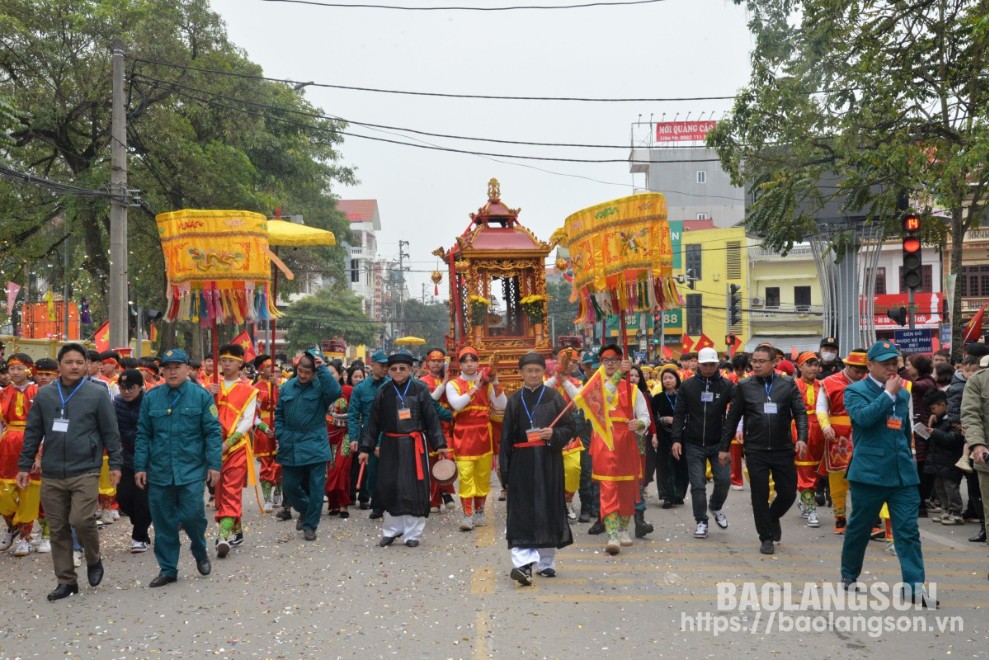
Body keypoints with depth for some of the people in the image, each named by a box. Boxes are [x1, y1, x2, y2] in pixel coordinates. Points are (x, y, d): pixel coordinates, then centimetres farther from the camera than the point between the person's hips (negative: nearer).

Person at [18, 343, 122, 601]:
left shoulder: (97, 394, -2)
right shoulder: (44, 395, 6)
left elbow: (110, 432, 1)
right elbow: (32, 433, 10)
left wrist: (115, 463, -2)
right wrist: (24, 466, 8)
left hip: (85, 471, -3)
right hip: (51, 475, 3)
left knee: (81, 520, -16)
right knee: (58, 529, 7)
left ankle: (94, 560, 13)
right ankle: (66, 581, 19)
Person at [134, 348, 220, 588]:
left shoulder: (201, 396, -2)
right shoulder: (151, 397, 6)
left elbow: (213, 432, -3)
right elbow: (143, 435, 9)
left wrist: (214, 464, -8)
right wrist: (140, 467, 5)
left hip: (191, 470, -3)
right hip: (159, 471, 3)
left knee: (192, 516, -6)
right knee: (163, 523, 7)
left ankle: (200, 553, 24)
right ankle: (167, 569, 20)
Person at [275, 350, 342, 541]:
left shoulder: (321, 386, -6)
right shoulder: (287, 387, 5)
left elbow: (336, 392, -30)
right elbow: (279, 414, 14)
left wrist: (322, 369, -27)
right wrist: (281, 436, 3)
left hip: (315, 446, -4)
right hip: (290, 446, 4)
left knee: (316, 487, 0)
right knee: (289, 485, 11)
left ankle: (310, 525, 14)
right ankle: (304, 510, 38)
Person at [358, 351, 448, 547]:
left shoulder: (420, 389, -1)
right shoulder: (383, 392, 5)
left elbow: (431, 418, 1)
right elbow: (373, 422, 8)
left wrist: (439, 444, -2)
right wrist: (366, 448, 6)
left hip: (414, 445, -2)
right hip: (390, 445, 2)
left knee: (415, 487, 0)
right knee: (389, 487, 2)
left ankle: (412, 533, 12)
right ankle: (391, 529, 20)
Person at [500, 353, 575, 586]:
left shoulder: (554, 397, 4)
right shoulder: (515, 400, 7)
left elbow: (569, 429, 3)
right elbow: (506, 435, 6)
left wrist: (553, 434, -17)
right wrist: (504, 468, 0)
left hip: (549, 462, 0)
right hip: (522, 463, 0)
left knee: (548, 510, 6)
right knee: (522, 512, -8)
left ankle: (546, 562, 20)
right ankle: (523, 563, -12)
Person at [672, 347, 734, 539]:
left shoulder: (726, 385, -2)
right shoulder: (688, 385, 0)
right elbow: (679, 414, 1)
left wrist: (730, 434, -22)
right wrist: (676, 439, -7)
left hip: (718, 443, 0)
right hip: (694, 444, 0)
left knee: (724, 478, -7)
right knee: (697, 484, 0)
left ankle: (715, 507, 23)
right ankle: (701, 521, 13)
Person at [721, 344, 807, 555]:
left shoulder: (788, 384, 3)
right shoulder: (744, 387, 2)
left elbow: (800, 412, 0)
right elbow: (732, 418, 5)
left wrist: (802, 438, -16)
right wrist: (724, 448, 5)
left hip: (783, 450, 1)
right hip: (756, 450, -1)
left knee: (788, 493, 6)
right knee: (760, 495, 3)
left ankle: (773, 518, 37)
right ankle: (766, 538, 17)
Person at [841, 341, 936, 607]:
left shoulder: (903, 393, 16)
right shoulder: (856, 390, -3)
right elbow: (863, 417, -23)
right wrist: (888, 394, -16)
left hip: (903, 473, 5)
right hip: (869, 472, -5)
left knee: (908, 530, -2)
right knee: (859, 527, 8)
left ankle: (915, 585, -1)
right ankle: (849, 576, 25)